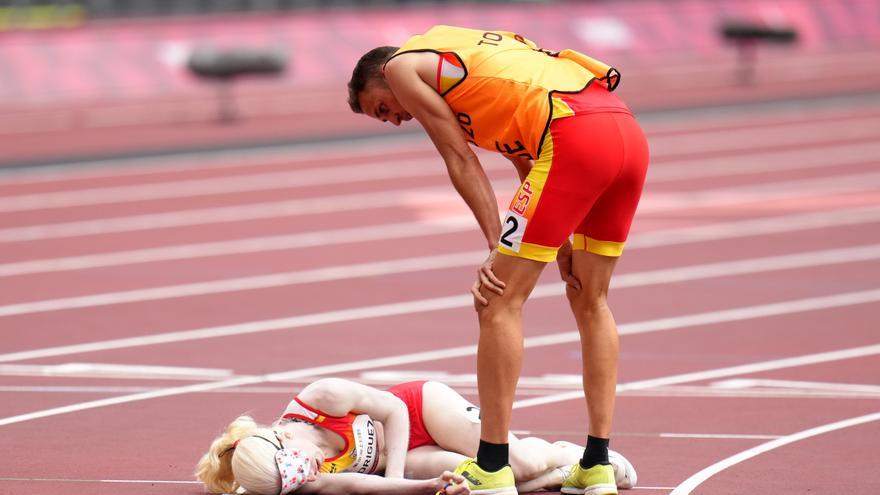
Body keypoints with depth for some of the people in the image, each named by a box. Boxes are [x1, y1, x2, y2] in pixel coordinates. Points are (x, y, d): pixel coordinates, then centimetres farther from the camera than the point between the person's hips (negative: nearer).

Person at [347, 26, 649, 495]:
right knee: (590, 301, 20)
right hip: (628, 130, 9)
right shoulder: (469, 53, 35)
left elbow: (461, 161, 6)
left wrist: (497, 247, 5)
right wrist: (561, 247, 24)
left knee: (501, 301, -1)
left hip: (575, 135, -9)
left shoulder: (403, 65, 13)